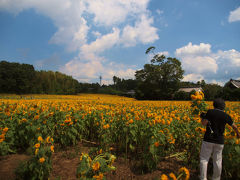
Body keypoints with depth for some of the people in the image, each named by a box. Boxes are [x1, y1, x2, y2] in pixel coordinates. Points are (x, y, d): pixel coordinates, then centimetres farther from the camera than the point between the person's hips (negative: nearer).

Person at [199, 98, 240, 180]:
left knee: (204, 159, 5)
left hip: (208, 139, -3)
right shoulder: (226, 116, 2)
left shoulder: (210, 112, -9)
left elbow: (204, 123, -15)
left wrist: (202, 117, 6)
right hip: (219, 141, 4)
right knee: (217, 161, 14)